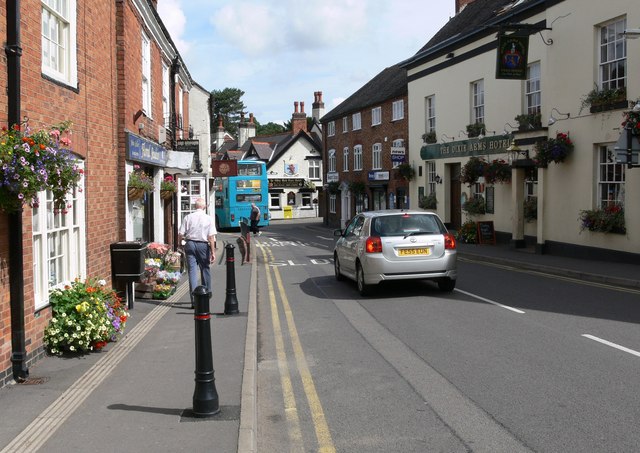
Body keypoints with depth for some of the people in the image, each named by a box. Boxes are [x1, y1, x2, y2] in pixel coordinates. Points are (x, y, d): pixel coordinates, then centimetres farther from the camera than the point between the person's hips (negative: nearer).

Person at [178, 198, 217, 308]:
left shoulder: (188, 217, 1)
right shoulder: (209, 218, -3)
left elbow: (180, 234, -1)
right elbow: (211, 237, -8)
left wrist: (179, 244, 17)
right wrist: (213, 252, -6)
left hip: (190, 244, 1)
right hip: (203, 245, -1)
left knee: (192, 270, 1)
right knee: (205, 269, 15)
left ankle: (194, 298, -7)